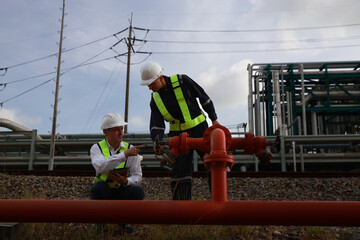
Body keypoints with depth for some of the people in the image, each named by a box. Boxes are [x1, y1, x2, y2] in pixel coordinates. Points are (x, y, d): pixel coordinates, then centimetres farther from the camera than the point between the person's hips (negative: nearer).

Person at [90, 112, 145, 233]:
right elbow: (101, 167, -31)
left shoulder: (130, 149, -4)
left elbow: (137, 176, -4)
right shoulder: (96, 148, -8)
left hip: (122, 192, 2)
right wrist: (125, 154, -38)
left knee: (138, 192, -28)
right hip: (102, 192, -1)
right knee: (98, 187, -34)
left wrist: (126, 181, -27)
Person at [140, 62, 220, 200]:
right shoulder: (155, 99, -1)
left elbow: (204, 98, -4)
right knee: (179, 170, -3)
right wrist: (157, 141, -29)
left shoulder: (182, 81, -13)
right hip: (178, 135, 3)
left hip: (199, 128, -2)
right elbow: (156, 124, -9)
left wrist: (214, 119, -1)